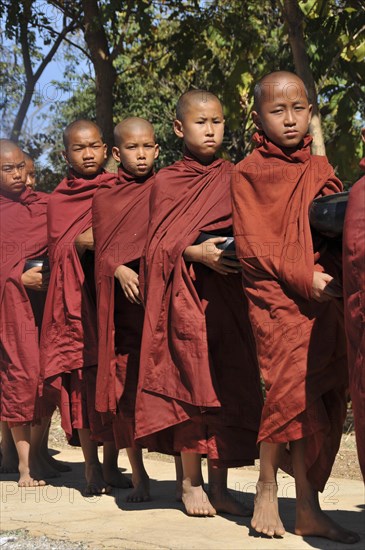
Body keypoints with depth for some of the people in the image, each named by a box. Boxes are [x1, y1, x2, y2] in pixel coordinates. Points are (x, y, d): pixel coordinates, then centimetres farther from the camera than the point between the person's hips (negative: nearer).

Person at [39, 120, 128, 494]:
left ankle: (111, 465, 9)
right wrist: (79, 243, -16)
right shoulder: (58, 200, 10)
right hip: (76, 296, 0)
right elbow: (56, 251, 3)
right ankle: (90, 467, 2)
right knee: (83, 376, -5)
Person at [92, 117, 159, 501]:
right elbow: (102, 250, 6)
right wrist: (120, 271, -13)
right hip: (122, 302, 1)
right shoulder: (104, 198, 11)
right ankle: (138, 476, 14)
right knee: (125, 387, 2)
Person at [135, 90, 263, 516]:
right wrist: (199, 252, -18)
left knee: (231, 384, 0)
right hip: (185, 292, -2)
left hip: (229, 291, 3)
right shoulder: (166, 181, 5)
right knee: (191, 381, -5)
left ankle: (219, 485, 9)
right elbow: (161, 244, -2)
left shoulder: (232, 177, 11)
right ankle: (190, 484, 8)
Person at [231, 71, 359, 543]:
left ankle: (309, 508, 8)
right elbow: (253, 245, -5)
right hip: (276, 297, -4)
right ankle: (266, 488, 3)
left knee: (322, 400, 1)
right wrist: (303, 277, -15)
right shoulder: (249, 173, 1)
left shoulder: (320, 171, 15)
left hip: (323, 301, 5)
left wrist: (334, 277, -6)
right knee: (291, 388, -15)